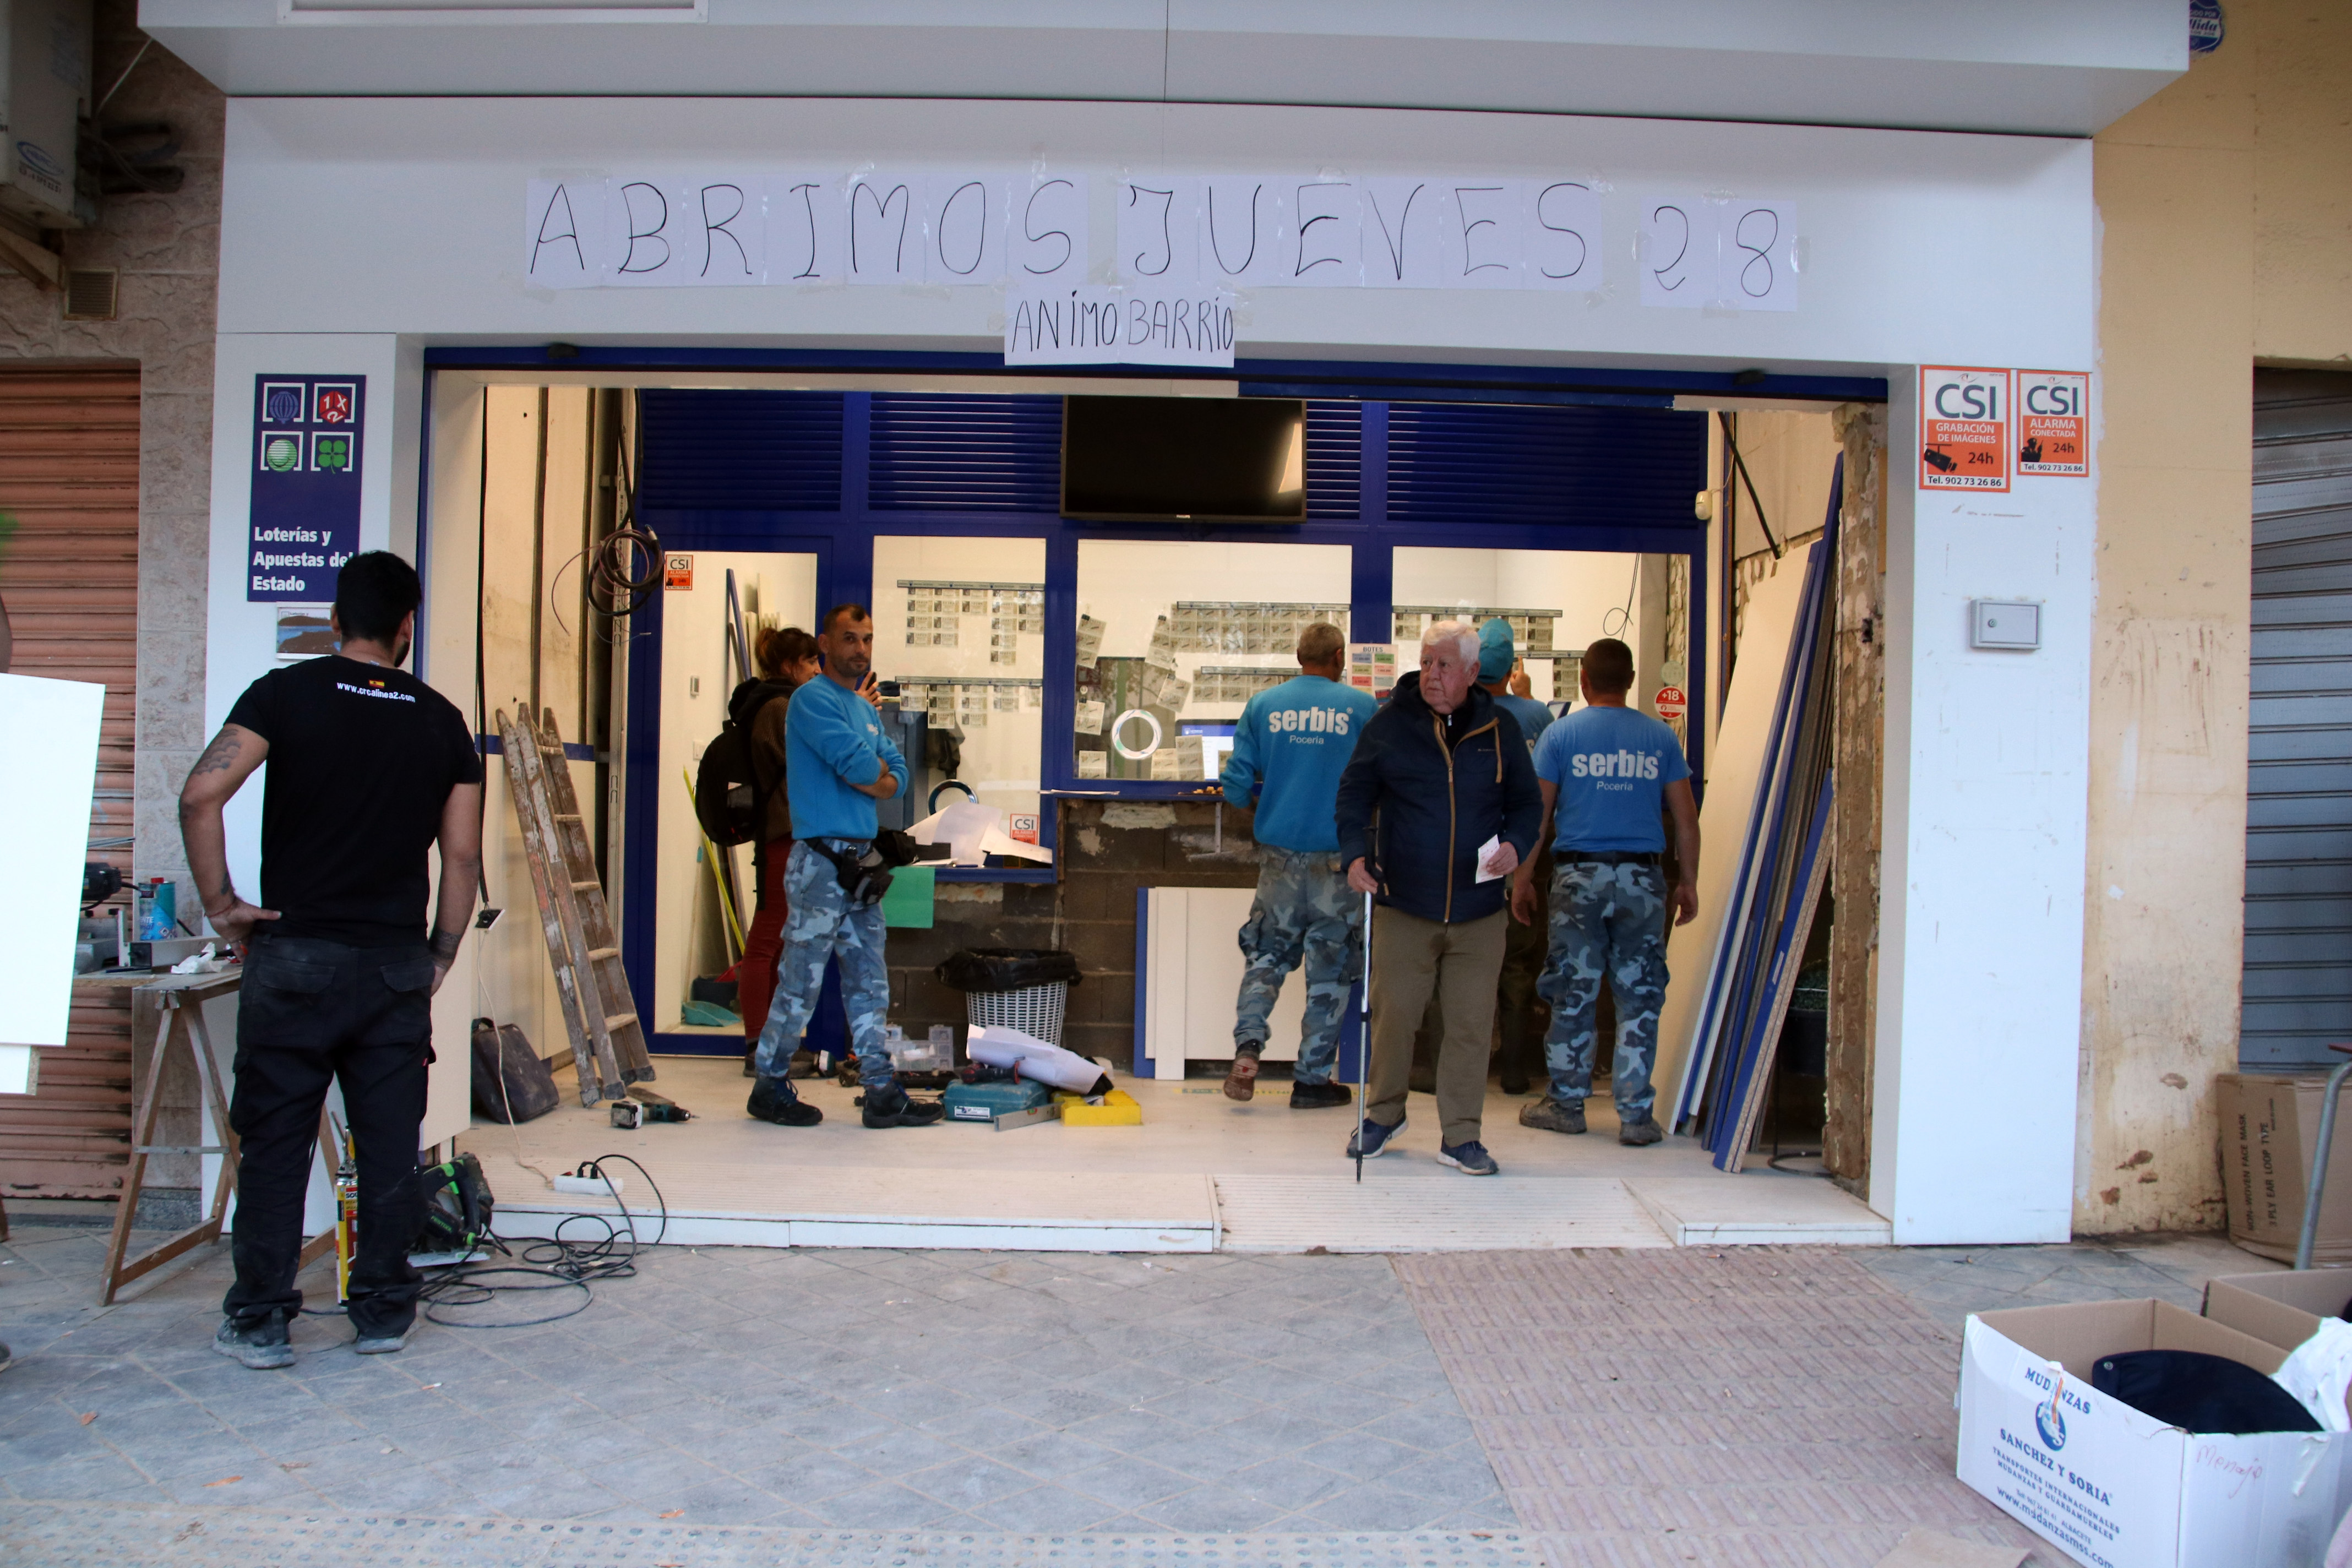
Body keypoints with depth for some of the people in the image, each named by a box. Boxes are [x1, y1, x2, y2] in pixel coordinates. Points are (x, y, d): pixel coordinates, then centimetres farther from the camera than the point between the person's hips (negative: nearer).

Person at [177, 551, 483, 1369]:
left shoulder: (287, 693, -2)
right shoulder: (441, 719, 5)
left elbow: (201, 794, -15)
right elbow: (464, 854, 3)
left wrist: (219, 900, -4)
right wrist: (441, 958, 12)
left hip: (294, 956, -1)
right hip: (396, 963, 2)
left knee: (275, 1139, 7)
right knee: (389, 1142, 8)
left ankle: (259, 1320, 13)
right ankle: (383, 1310, 17)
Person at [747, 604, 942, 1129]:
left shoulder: (866, 707, 18)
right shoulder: (813, 699, -9)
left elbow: (897, 775, 12)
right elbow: (858, 764, -20)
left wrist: (872, 778, -8)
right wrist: (875, 768, 1)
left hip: (861, 859, 9)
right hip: (821, 860, -9)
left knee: (870, 984, 9)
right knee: (801, 982, -1)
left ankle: (882, 1094, 13)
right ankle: (770, 1089, 12)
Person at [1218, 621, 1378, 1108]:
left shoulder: (1262, 706, 3)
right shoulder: (1363, 708, -2)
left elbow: (1237, 785, 1)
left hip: (1280, 853, 2)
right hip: (1339, 855, -2)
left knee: (1267, 954, 14)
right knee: (1331, 967, 7)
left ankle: (1247, 1046, -5)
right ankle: (1312, 1078, 11)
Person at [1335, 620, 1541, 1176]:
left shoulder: (1500, 729, 4)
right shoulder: (1389, 724, 0)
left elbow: (1527, 802, 13)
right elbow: (1355, 792, 7)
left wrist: (1517, 843, -8)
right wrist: (1355, 852, -8)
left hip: (1478, 911, 1)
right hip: (1403, 905, -1)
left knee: (1471, 1023, 5)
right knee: (1393, 1013, 5)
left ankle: (1460, 1137, 18)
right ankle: (1384, 1114, 28)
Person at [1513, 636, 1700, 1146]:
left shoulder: (1560, 734, 0)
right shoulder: (1661, 738, 5)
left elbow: (1537, 813, -1)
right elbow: (1685, 817, 6)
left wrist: (1523, 877, 6)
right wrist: (1687, 881, 13)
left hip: (1580, 877, -1)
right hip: (1643, 879, 1)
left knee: (1573, 994, 7)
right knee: (1639, 999, 5)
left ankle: (1567, 1104, 15)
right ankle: (1636, 1114, 6)